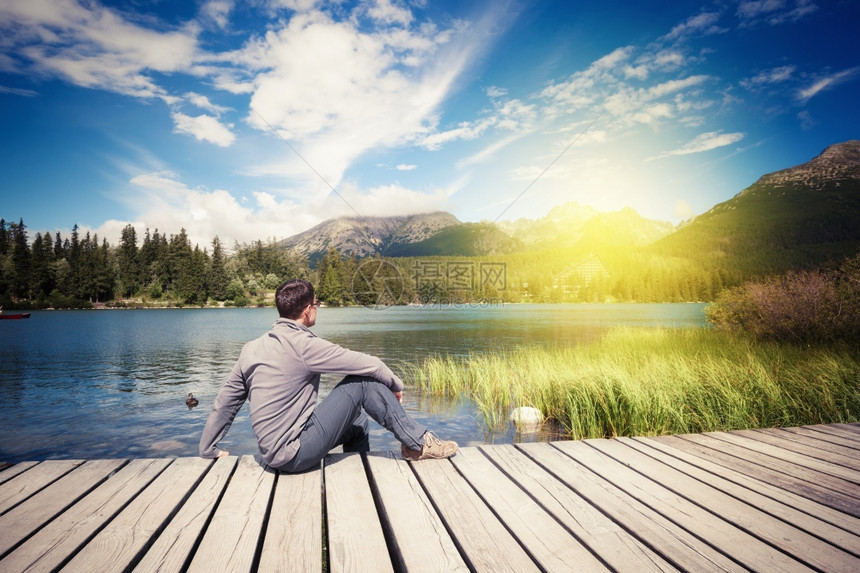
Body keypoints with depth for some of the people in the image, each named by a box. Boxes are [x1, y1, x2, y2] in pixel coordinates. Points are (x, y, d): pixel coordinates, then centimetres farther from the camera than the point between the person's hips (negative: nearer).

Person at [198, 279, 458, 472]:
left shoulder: (251, 349, 6)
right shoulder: (303, 344, -17)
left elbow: (224, 403, 13)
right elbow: (368, 364, -13)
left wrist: (208, 451, 25)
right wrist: (396, 386, 5)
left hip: (274, 453, 8)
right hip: (295, 453, -8)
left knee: (357, 420, 22)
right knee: (363, 382, -7)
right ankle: (419, 444, 3)